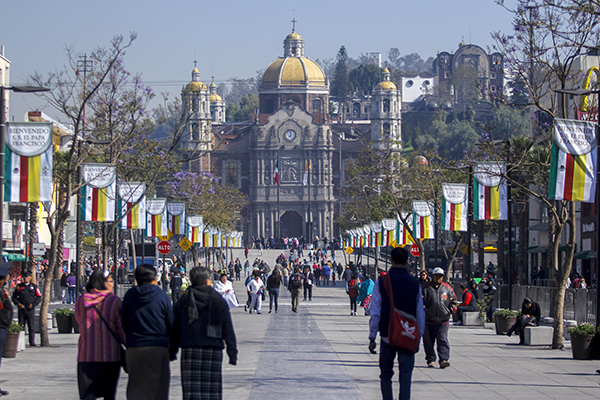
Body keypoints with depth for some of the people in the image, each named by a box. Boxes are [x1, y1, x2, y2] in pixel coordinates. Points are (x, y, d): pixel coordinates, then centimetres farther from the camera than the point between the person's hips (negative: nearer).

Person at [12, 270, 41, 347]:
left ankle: (32, 342, 1)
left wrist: (33, 304, -8)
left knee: (31, 326, -2)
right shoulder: (19, 286, 10)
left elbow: (39, 297, 7)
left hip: (30, 309, -1)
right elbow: (14, 297, 12)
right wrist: (18, 304, -5)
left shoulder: (34, 286, 7)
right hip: (21, 309, 1)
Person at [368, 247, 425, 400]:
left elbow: (375, 313, -5)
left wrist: (372, 337, 1)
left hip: (387, 335, 0)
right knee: (405, 376, 0)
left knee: (386, 374, 15)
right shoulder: (415, 283, -2)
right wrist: (419, 335, 13)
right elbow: (420, 313, 3)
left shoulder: (381, 282, -5)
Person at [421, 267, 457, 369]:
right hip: (429, 321, 0)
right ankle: (430, 360, 16)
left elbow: (453, 301, 18)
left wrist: (450, 310, 3)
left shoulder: (447, 288, 10)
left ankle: (443, 360, -12)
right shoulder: (426, 288, 4)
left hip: (443, 321, 0)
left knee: (443, 340, -9)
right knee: (428, 342, 5)